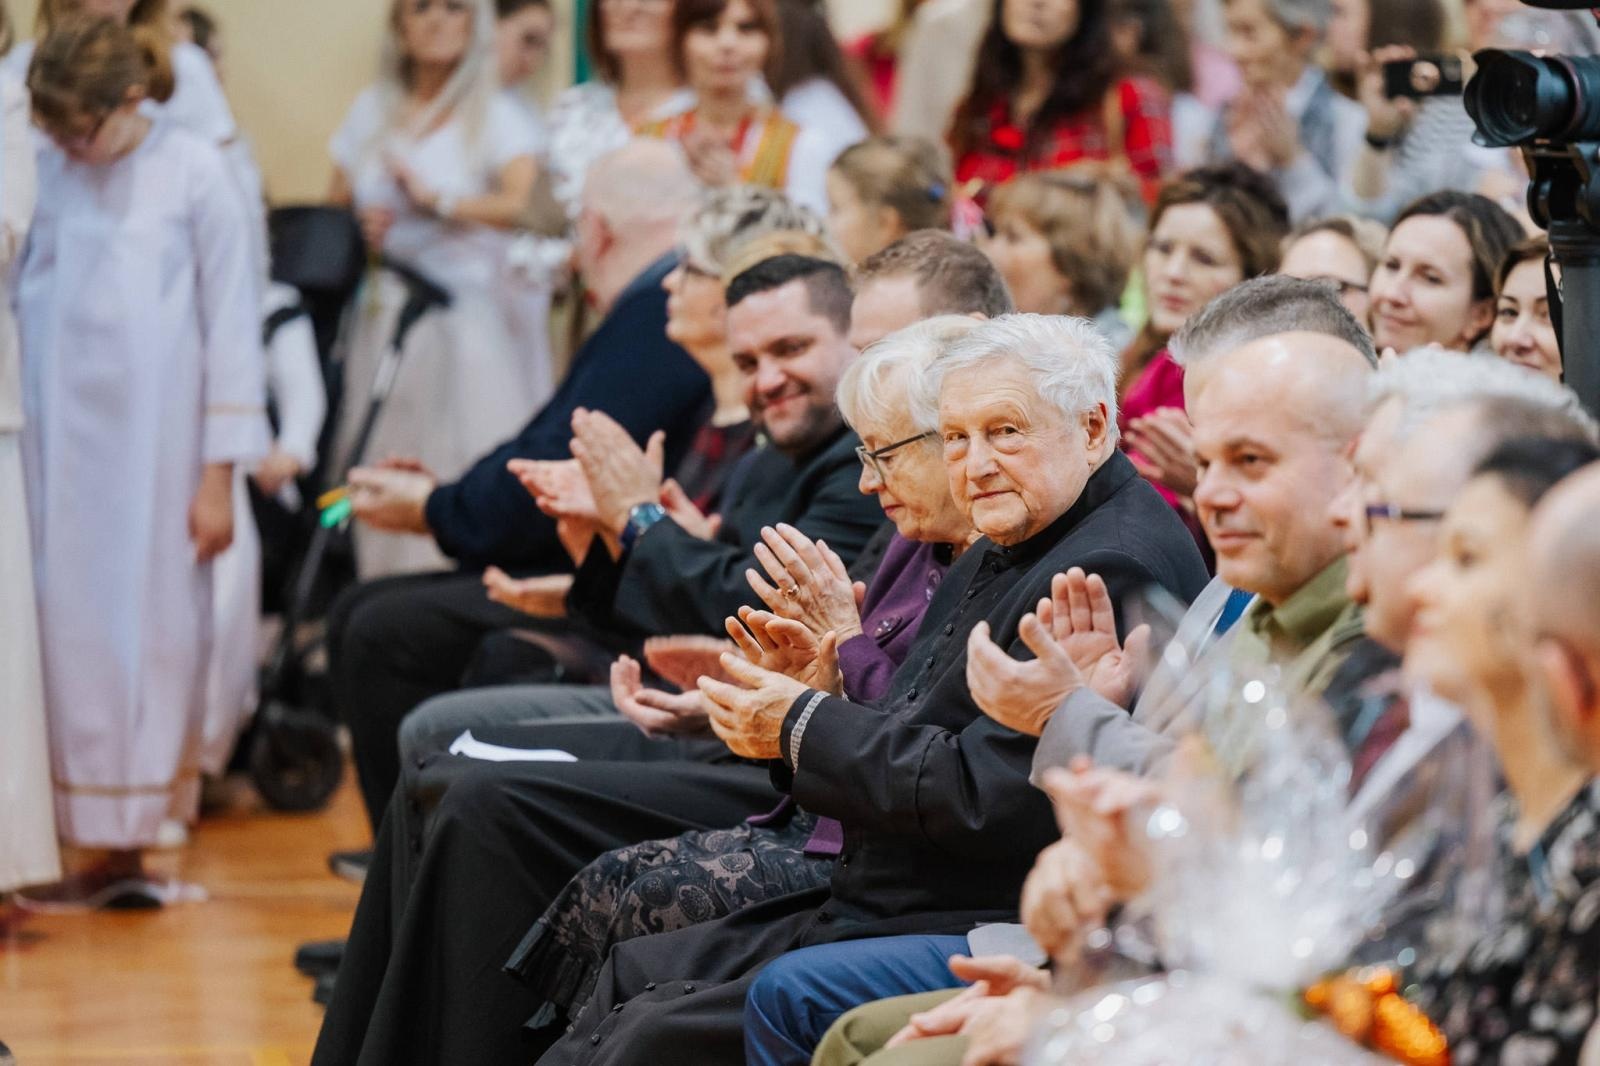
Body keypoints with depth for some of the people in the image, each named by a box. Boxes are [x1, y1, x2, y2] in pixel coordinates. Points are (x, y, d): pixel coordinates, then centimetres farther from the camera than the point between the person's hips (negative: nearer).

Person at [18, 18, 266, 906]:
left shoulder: (193, 171, -4)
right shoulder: (41, 173, 2)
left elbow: (231, 323, -1)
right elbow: (15, 303, 8)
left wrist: (220, 474, -3)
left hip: (154, 440, -2)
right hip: (62, 436, 2)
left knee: (156, 628, 1)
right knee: (71, 629, 1)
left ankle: (135, 842, 8)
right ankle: (100, 848, 7)